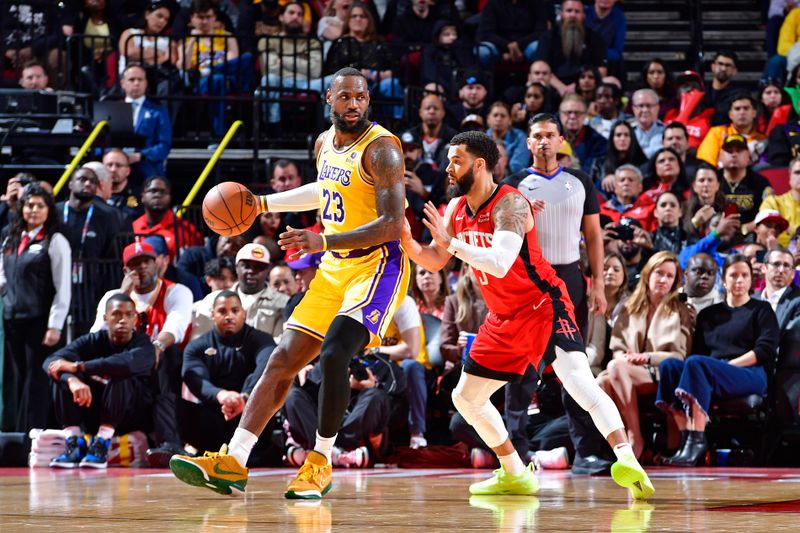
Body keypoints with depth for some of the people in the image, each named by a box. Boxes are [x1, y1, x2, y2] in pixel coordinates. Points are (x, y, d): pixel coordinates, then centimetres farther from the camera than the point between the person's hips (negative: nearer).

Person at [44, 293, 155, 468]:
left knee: (121, 377, -31)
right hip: (92, 418, 3)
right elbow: (51, 362, -17)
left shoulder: (143, 346, -11)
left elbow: (127, 363, -37)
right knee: (62, 376, -18)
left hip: (131, 419, -3)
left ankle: (101, 444, -34)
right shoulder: (92, 341, -2)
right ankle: (74, 443, -26)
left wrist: (77, 366, -35)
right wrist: (73, 380, -40)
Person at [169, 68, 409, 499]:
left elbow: (393, 224, -25)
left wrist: (322, 242, -30)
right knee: (283, 359, 3)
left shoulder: (380, 148, -16)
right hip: (333, 269, 8)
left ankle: (320, 464, -12)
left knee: (333, 354, -26)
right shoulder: (324, 143, 10)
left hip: (377, 265, -8)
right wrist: (263, 203, 28)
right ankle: (232, 463, 4)